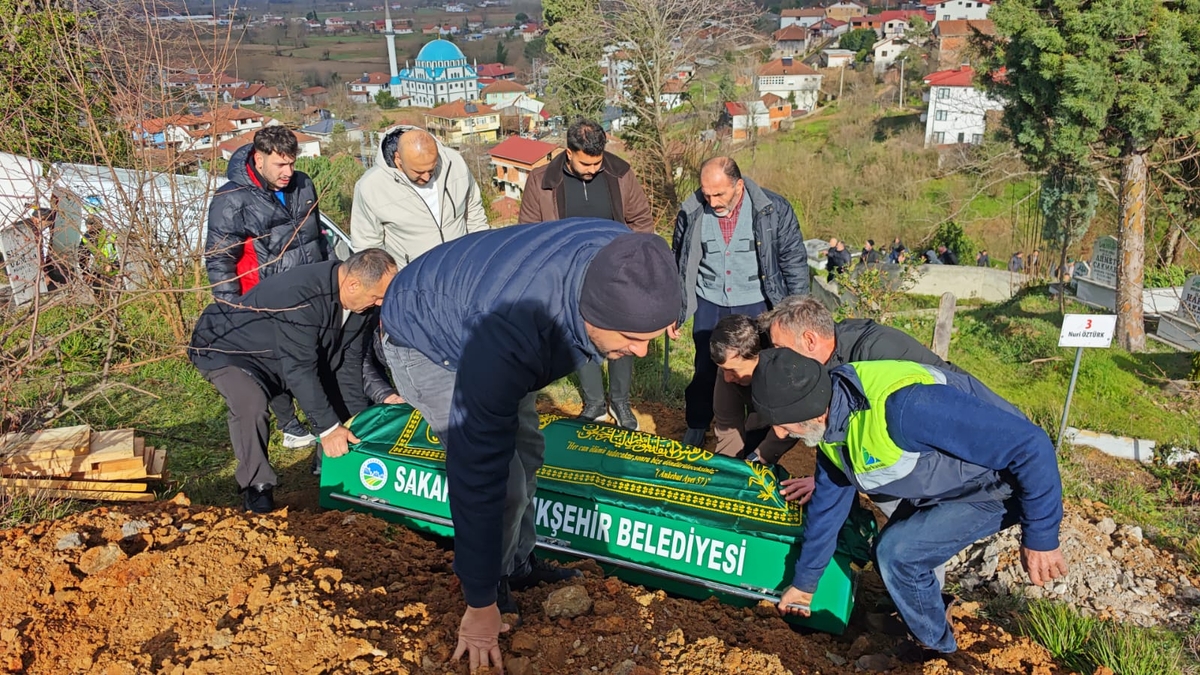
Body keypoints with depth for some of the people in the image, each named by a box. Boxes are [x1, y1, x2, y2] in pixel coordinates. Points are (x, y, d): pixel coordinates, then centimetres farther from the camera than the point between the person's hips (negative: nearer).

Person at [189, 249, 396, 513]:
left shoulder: (363, 302, -14)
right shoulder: (300, 296, -40)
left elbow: (349, 361, -8)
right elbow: (300, 369, -38)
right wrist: (328, 427, -35)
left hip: (292, 354, 8)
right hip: (227, 348, -8)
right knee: (252, 403, -35)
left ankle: (331, 463, 23)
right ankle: (256, 485, -13)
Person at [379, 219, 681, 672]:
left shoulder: (624, 263, -28)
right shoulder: (508, 334, -46)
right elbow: (478, 471, -39)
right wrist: (480, 606, -30)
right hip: (426, 340, -7)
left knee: (526, 452, 13)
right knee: (504, 480, -14)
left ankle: (519, 565, 33)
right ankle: (496, 586, 13)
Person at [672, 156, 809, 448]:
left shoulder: (774, 209, -13)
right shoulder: (691, 213, -7)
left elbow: (794, 262, -5)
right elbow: (679, 265, 6)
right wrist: (673, 311, 8)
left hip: (757, 307, -1)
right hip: (710, 306, 1)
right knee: (705, 370, 9)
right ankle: (696, 429, 30)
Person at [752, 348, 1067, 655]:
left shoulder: (903, 407, -40)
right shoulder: (830, 423, -10)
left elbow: (1029, 444, -34)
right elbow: (828, 503, 7)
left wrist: (1040, 537, -24)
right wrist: (804, 582, 17)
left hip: (1000, 484, -8)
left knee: (898, 553, -13)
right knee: (892, 547, 10)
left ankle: (937, 649, 13)